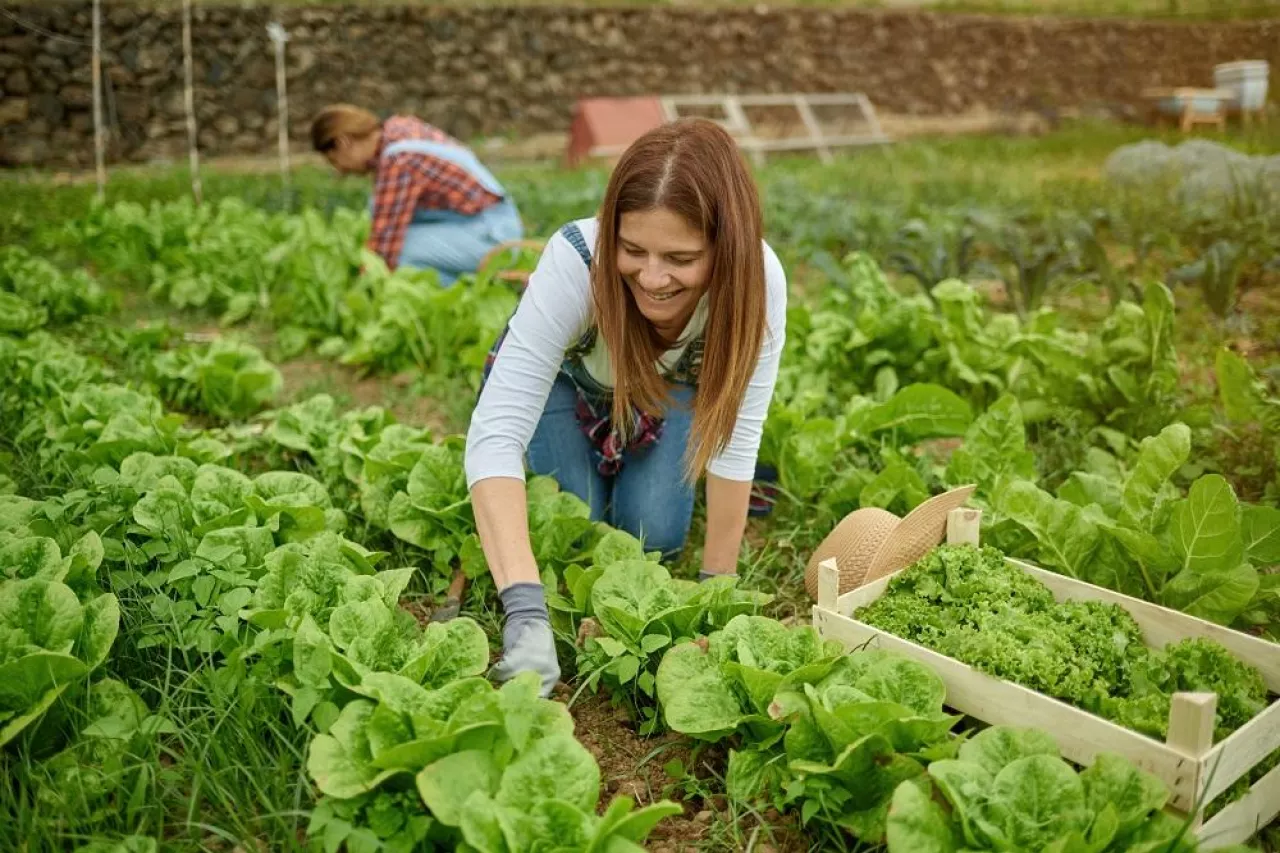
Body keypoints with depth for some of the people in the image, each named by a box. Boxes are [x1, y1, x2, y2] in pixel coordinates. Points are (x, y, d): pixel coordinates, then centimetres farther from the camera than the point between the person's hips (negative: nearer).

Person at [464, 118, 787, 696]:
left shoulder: (758, 280, -36)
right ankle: (589, 464, 21)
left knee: (656, 537, -10)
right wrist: (525, 609, -58)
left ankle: (627, 463, 23)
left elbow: (736, 438, -25)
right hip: (564, 378, -1)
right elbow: (494, 434, -48)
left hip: (667, 390, 2)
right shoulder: (577, 261, -43)